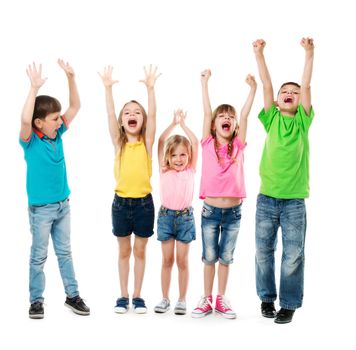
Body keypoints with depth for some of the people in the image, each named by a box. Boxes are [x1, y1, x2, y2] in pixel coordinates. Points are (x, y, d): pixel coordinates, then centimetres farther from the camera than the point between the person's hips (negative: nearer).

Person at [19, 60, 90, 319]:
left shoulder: (58, 134, 0)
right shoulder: (30, 141, -14)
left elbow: (75, 106, 3)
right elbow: (25, 120, -37)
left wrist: (71, 78, -8)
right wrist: (34, 88, -38)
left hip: (63, 204, 5)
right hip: (41, 208, -5)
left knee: (65, 252, 15)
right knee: (39, 256, 7)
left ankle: (73, 295, 25)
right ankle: (37, 300, 20)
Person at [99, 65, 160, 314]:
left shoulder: (147, 142, 0)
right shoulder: (118, 142, 2)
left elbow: (152, 114, -11)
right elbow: (110, 114, -7)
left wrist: (150, 87, -20)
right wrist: (108, 88, -17)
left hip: (144, 202, -1)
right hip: (121, 202, 1)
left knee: (140, 251, 10)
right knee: (124, 251, 12)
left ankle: (137, 296, 20)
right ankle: (123, 295, 22)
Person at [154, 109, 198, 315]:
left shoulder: (191, 170, 2)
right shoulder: (164, 170, 2)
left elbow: (195, 143, -5)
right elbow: (161, 141, -4)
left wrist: (183, 125, -2)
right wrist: (174, 123, -5)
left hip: (185, 216, 0)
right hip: (166, 215, 1)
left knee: (182, 260, 5)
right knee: (167, 260, 7)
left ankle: (182, 300, 15)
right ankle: (165, 299, 17)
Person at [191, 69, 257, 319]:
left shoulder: (238, 146, 3)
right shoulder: (208, 144, 0)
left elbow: (245, 115, 0)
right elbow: (207, 112, -2)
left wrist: (253, 88, -4)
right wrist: (205, 83, -2)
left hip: (233, 211, 1)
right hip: (210, 210, -1)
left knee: (226, 257, 11)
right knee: (209, 257, 8)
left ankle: (221, 299, 23)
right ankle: (207, 300, 21)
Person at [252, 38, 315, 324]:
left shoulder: (303, 121, 6)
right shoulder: (271, 119, 7)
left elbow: (306, 85, -3)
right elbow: (266, 85, -1)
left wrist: (309, 53, -11)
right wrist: (259, 54, -7)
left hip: (294, 200, -1)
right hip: (266, 198, 1)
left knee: (293, 255, 2)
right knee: (264, 252, 9)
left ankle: (289, 304, 15)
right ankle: (267, 298, 26)